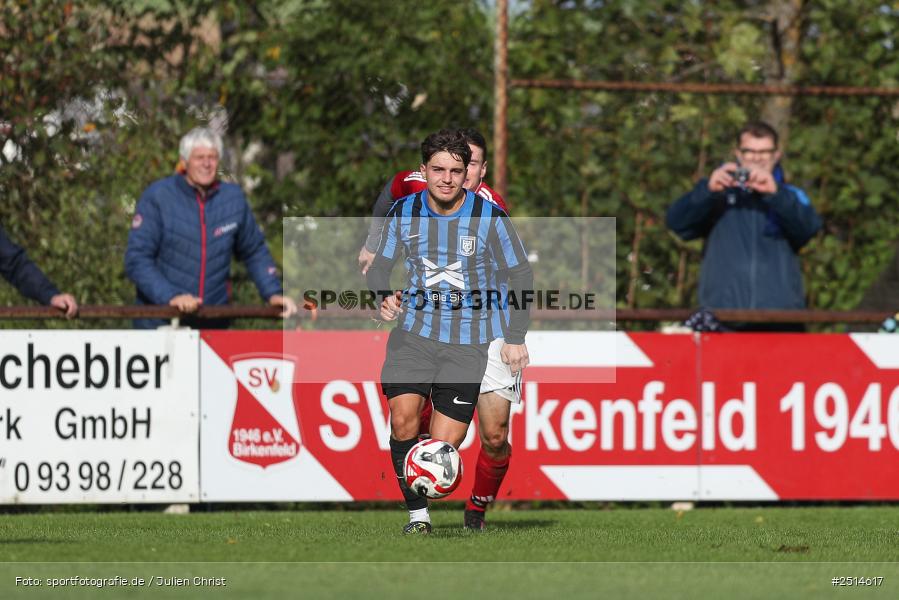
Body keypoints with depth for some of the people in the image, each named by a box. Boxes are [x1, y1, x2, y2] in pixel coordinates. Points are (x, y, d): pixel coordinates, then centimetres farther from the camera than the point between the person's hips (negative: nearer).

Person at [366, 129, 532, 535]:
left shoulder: (489, 216, -7)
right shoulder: (404, 212, 0)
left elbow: (519, 274, 3)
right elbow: (381, 264, 13)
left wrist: (516, 338, 0)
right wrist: (384, 296, -10)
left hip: (468, 341, -2)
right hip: (415, 330, 2)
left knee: (443, 447, -9)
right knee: (403, 418, -21)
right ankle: (417, 515, -10)